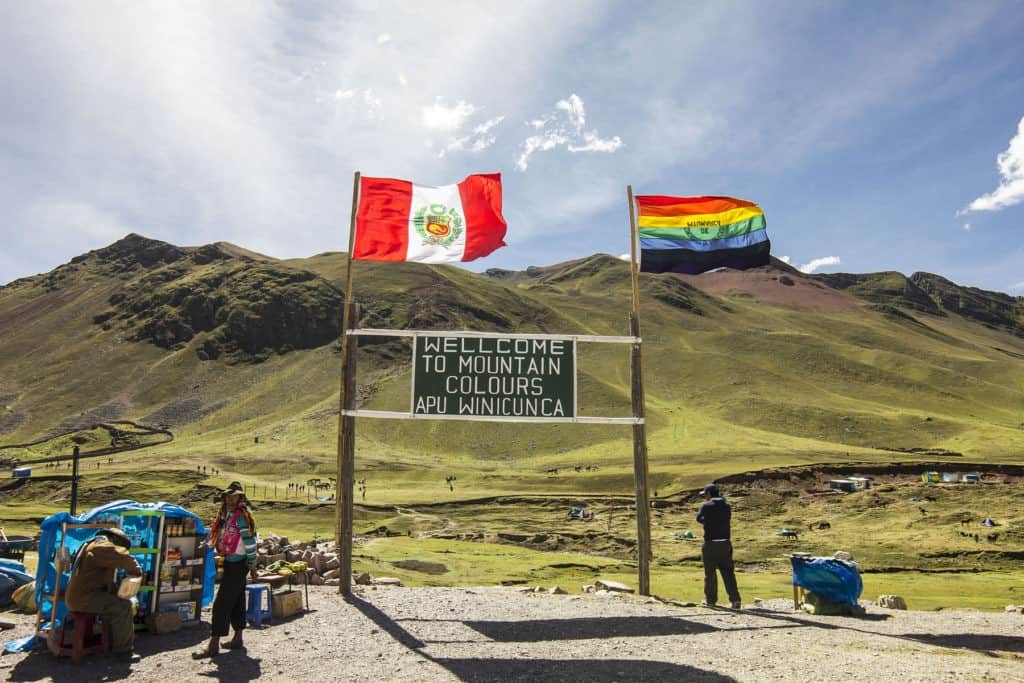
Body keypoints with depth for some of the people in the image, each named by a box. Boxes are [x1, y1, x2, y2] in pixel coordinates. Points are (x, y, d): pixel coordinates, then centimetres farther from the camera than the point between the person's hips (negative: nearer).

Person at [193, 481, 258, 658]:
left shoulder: (241, 516, -16)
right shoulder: (226, 515, 12)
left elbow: (250, 542, -17)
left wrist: (252, 565, -14)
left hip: (238, 563, -9)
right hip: (230, 562, 9)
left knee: (222, 603, -9)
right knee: (237, 601, 15)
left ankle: (214, 645, -6)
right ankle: (237, 639, 24)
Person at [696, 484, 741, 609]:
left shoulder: (706, 506, -8)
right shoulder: (726, 506, 6)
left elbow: (699, 518, 8)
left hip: (711, 543, -4)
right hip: (725, 543, 4)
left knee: (710, 573, 9)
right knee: (728, 572, 8)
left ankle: (710, 600, 18)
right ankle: (735, 599, -1)